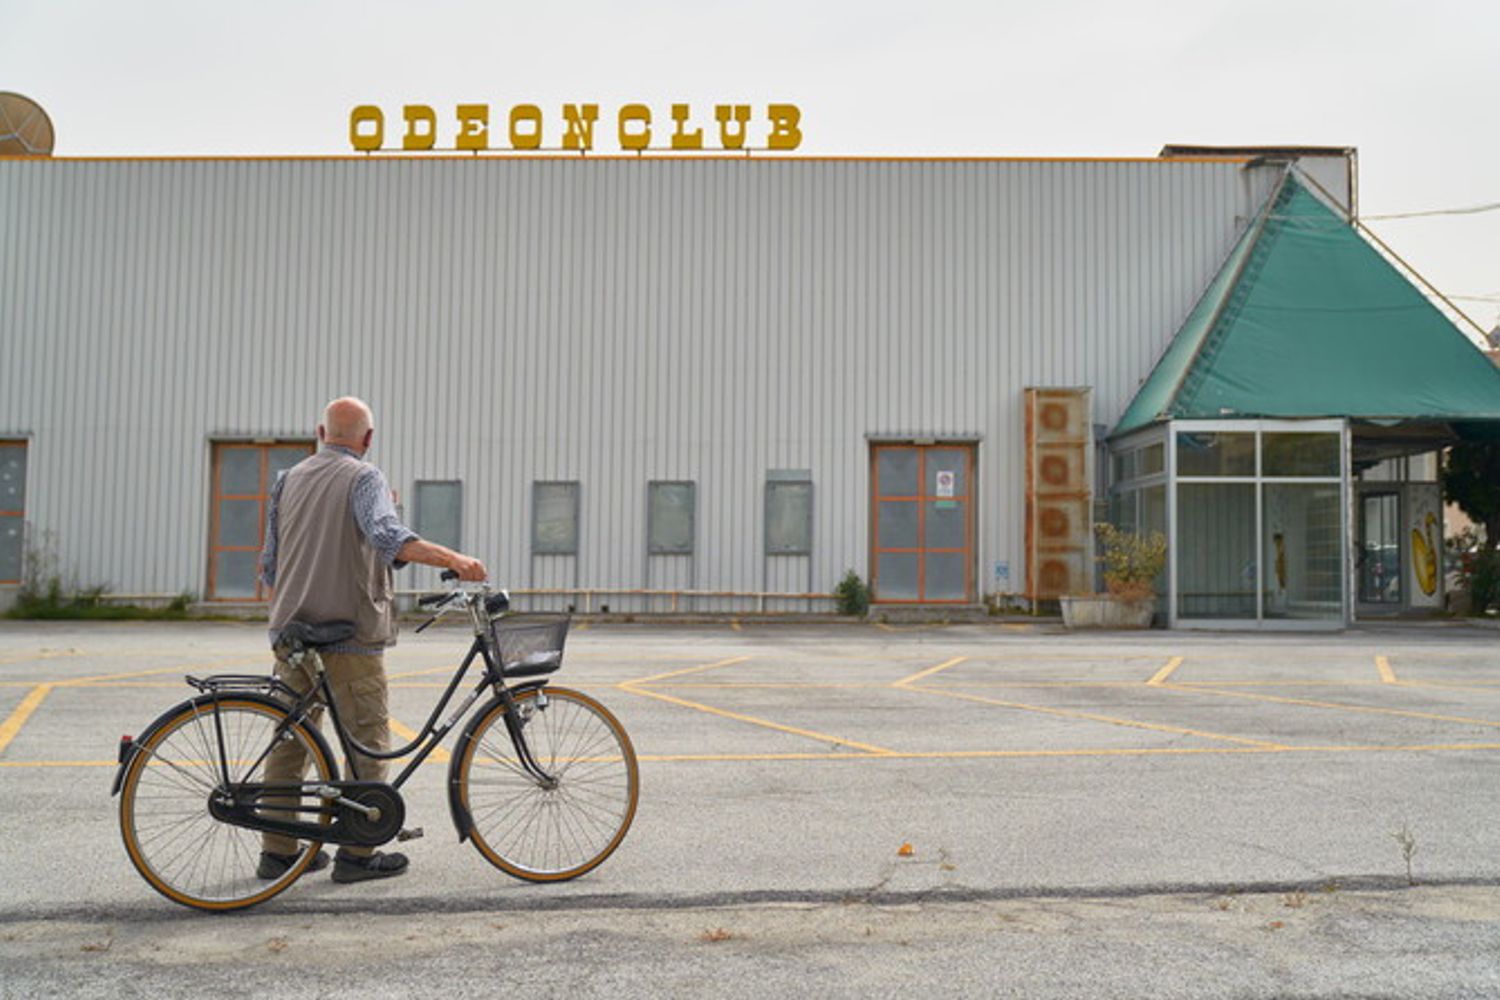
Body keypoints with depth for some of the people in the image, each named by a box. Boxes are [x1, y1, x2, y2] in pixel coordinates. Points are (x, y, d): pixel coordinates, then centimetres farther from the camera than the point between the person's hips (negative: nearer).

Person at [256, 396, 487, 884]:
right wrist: (453, 559, -34)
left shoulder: (287, 480, 14)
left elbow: (269, 564, 18)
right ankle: (357, 852, 3)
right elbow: (387, 536, -27)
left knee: (289, 739, 12)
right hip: (350, 633, -6)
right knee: (368, 741, 2)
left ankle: (278, 850, 16)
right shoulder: (364, 478, -6)